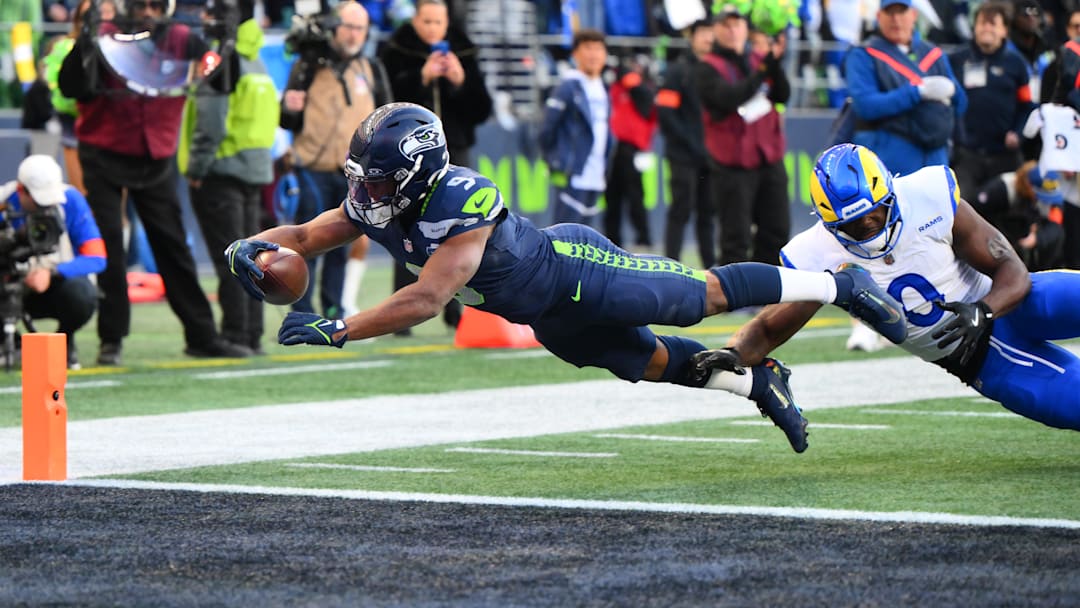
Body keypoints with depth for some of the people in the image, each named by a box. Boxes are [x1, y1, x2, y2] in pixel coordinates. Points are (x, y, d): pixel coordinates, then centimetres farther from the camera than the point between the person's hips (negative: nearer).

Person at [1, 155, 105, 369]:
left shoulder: (71, 201, -16)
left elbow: (96, 258, -20)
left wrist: (52, 273, -36)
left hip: (61, 280, 0)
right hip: (18, 287, 0)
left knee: (82, 295, -35)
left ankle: (64, 341, 1)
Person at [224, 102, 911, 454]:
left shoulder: (461, 204, -39)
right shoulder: (377, 207, -14)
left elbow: (427, 299, -45)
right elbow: (305, 236, -2)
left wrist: (338, 330, -47)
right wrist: (252, 247, -24)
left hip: (575, 271, -7)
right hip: (551, 320, 7)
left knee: (702, 295, 6)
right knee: (651, 363, 20)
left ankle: (840, 284, 23)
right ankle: (758, 382, 39)